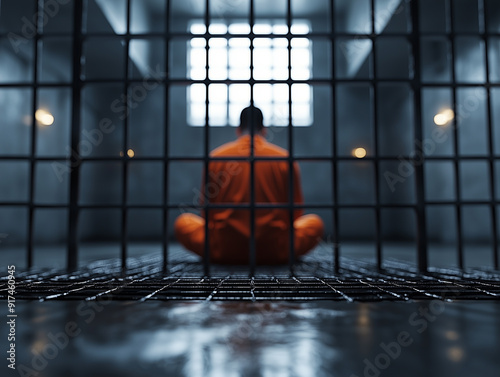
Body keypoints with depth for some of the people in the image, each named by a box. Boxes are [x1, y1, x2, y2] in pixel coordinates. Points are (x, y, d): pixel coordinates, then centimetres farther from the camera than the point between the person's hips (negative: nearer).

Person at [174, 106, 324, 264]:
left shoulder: (215, 157, 4)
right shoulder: (285, 158, 3)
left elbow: (207, 210, 12)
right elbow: (296, 213, 11)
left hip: (224, 252, 0)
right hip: (275, 252, 0)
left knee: (182, 222, 22)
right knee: (315, 222, 24)